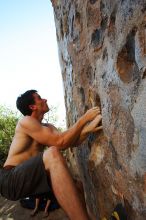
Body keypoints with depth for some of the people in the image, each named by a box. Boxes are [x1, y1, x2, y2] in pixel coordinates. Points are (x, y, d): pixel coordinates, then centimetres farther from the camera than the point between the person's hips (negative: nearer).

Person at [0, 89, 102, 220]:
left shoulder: (48, 127, 14)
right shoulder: (26, 121, -12)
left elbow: (71, 142, 1)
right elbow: (60, 142, -21)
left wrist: (88, 128, -16)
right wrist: (84, 118, -15)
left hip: (29, 178, 9)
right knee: (52, 153, -34)